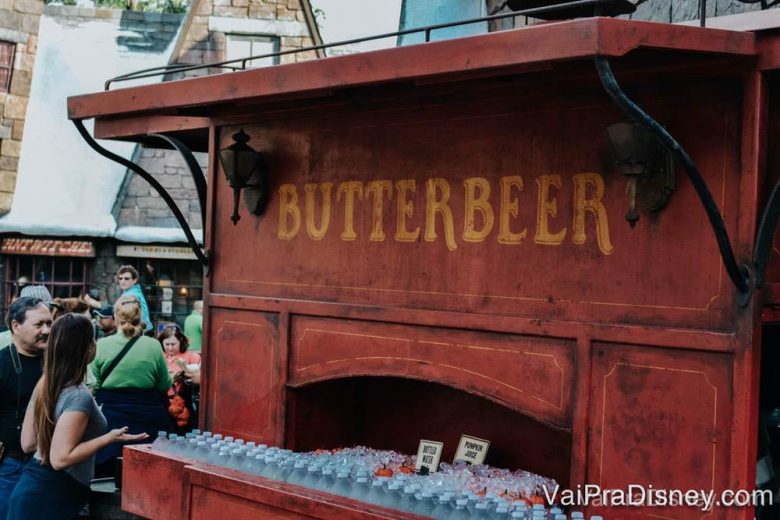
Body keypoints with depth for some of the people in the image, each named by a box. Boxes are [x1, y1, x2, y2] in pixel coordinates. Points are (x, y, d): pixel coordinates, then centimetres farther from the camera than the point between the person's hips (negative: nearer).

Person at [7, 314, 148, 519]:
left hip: (32, 489, 8)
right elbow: (60, 458, -24)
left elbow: (27, 444, 10)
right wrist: (109, 438, -21)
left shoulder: (43, 386, 4)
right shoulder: (79, 396, -21)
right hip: (50, 499, -8)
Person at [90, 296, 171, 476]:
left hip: (111, 416, 0)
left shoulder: (101, 346, -7)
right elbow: (165, 386, 3)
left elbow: (93, 387, -2)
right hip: (148, 419, 0)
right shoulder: (153, 346, -7)